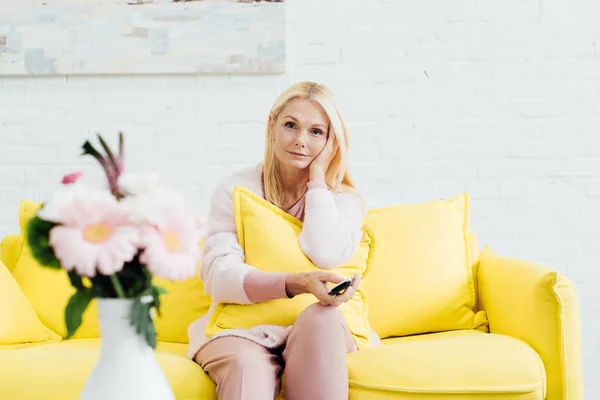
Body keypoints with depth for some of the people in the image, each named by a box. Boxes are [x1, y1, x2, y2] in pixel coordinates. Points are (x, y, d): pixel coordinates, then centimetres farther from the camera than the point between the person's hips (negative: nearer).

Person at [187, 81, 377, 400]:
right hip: (242, 330, -1)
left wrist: (317, 177, -3)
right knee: (248, 366, -38)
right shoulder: (235, 190, 4)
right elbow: (218, 276, -10)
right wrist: (296, 284, -26)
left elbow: (325, 254, -14)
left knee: (321, 315, -35)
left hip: (316, 333, 2)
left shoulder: (343, 200, 8)